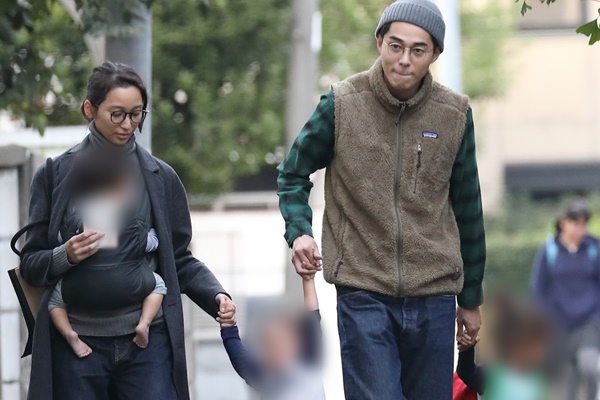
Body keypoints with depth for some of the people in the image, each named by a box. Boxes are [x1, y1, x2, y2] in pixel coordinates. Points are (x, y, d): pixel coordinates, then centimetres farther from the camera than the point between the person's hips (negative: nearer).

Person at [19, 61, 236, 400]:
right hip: (78, 345, 0)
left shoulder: (160, 177, 7)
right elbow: (31, 263, 6)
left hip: (148, 341, 0)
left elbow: (180, 260, 11)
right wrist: (66, 256, -15)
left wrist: (216, 295, -7)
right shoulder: (56, 176, 5)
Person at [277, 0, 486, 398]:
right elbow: (293, 175, 9)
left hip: (434, 296, 2)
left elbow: (468, 212, 11)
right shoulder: (342, 104, -4)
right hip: (364, 294, -2)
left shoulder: (455, 114, 1)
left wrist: (471, 298, 15)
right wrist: (299, 232, -10)